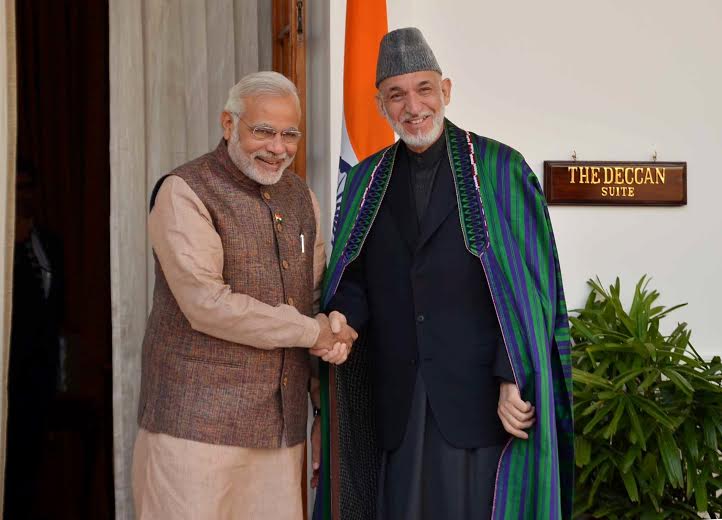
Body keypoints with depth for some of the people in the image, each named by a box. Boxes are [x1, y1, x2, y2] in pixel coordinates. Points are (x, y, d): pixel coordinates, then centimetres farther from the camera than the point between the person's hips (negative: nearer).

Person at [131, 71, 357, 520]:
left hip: (282, 424, 6)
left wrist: (336, 337, -2)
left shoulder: (301, 197, 14)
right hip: (197, 422, -6)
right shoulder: (184, 192, -8)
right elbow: (206, 304, -18)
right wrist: (312, 332, -11)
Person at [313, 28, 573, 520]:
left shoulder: (500, 169, -2)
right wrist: (342, 321, -10)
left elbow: (529, 284, -7)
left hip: (483, 395, -3)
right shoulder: (367, 182, 10)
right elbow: (354, 277, 12)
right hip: (398, 402, 4)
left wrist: (515, 381, -14)